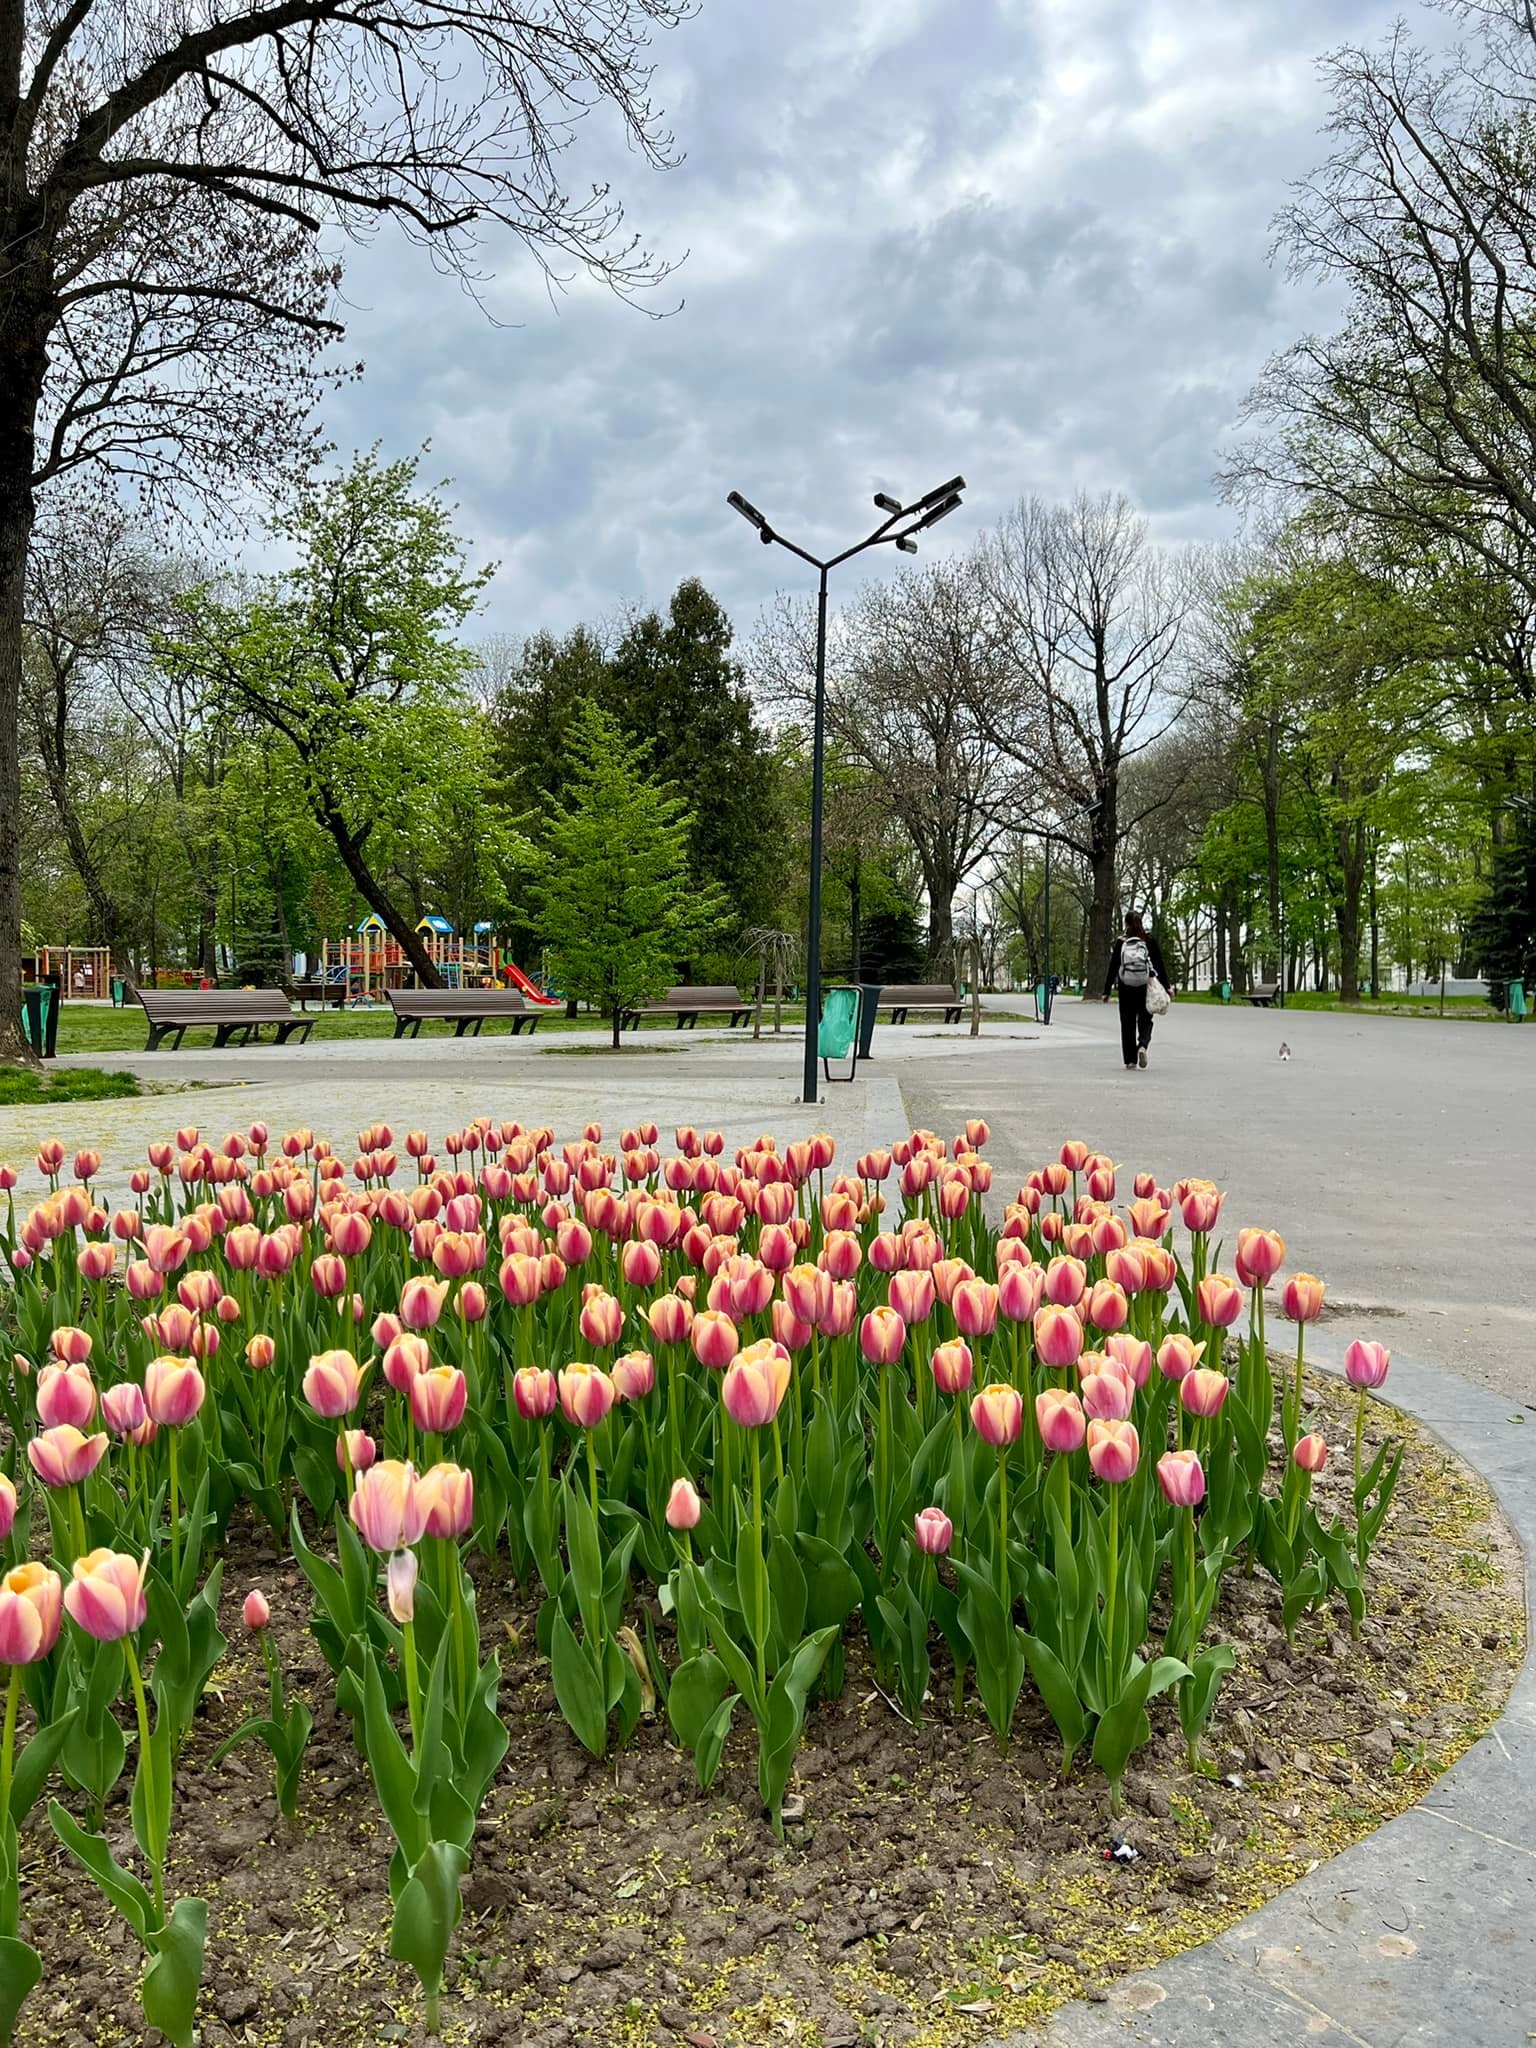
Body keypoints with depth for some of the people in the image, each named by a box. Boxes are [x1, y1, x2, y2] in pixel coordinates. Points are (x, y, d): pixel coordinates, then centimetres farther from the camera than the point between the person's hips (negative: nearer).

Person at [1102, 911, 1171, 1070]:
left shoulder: (1120, 943, -4)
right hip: (1146, 989, 0)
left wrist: (1107, 991, 2)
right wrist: (1166, 987, 4)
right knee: (1145, 1021, 11)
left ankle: (1130, 1060, 7)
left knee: (1128, 1024, 8)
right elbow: (1160, 965, -2)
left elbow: (1113, 968, -3)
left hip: (1126, 990, 0)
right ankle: (1142, 1046, -17)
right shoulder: (1150, 940, -2)